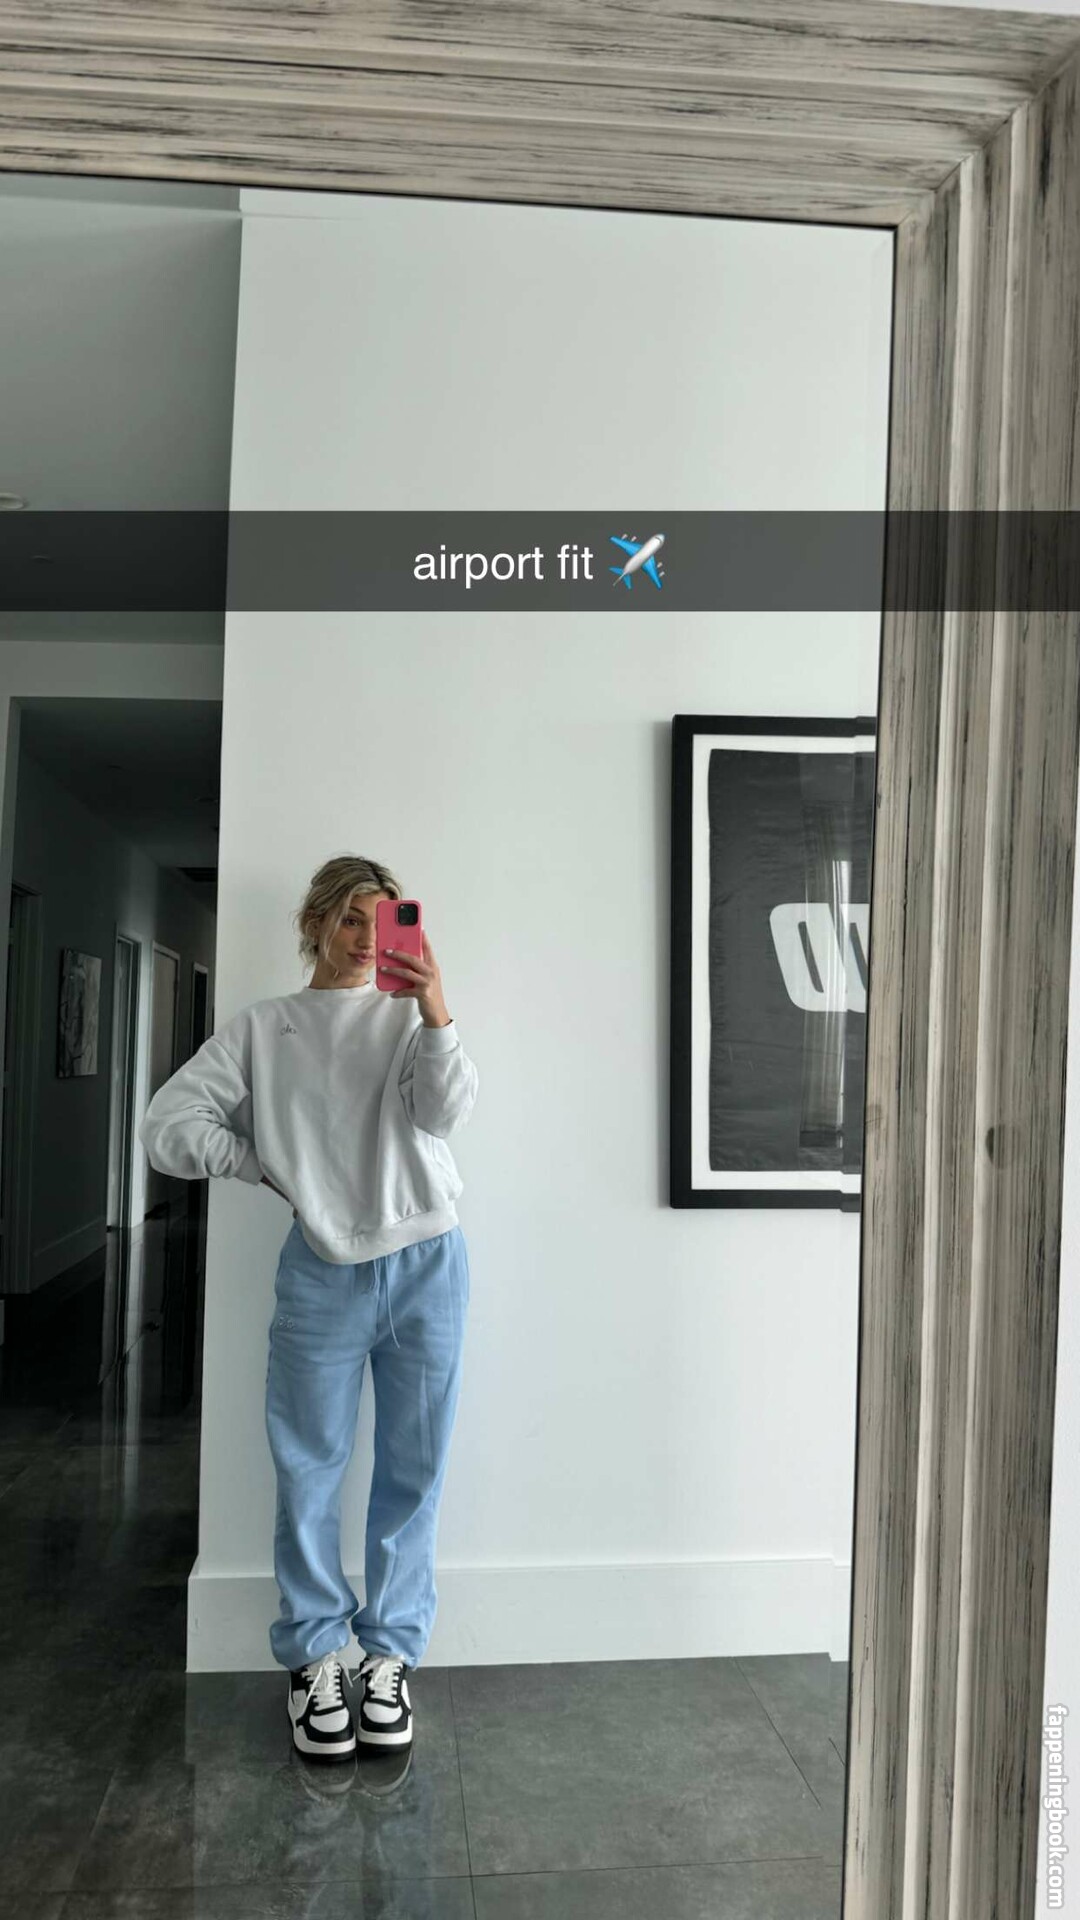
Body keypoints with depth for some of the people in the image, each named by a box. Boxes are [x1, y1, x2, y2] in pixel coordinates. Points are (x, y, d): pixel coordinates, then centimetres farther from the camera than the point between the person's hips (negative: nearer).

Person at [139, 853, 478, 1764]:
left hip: (427, 1268, 1)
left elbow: (445, 1112, -13)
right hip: (322, 1276, 0)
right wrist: (271, 1169, -2)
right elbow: (168, 1127, 0)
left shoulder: (410, 1018, 4)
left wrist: (436, 1012, -27)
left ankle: (388, 1655, 23)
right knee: (310, 1471, 6)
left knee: (412, 1473, 8)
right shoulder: (263, 1029, 4)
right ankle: (314, 1656, 23)